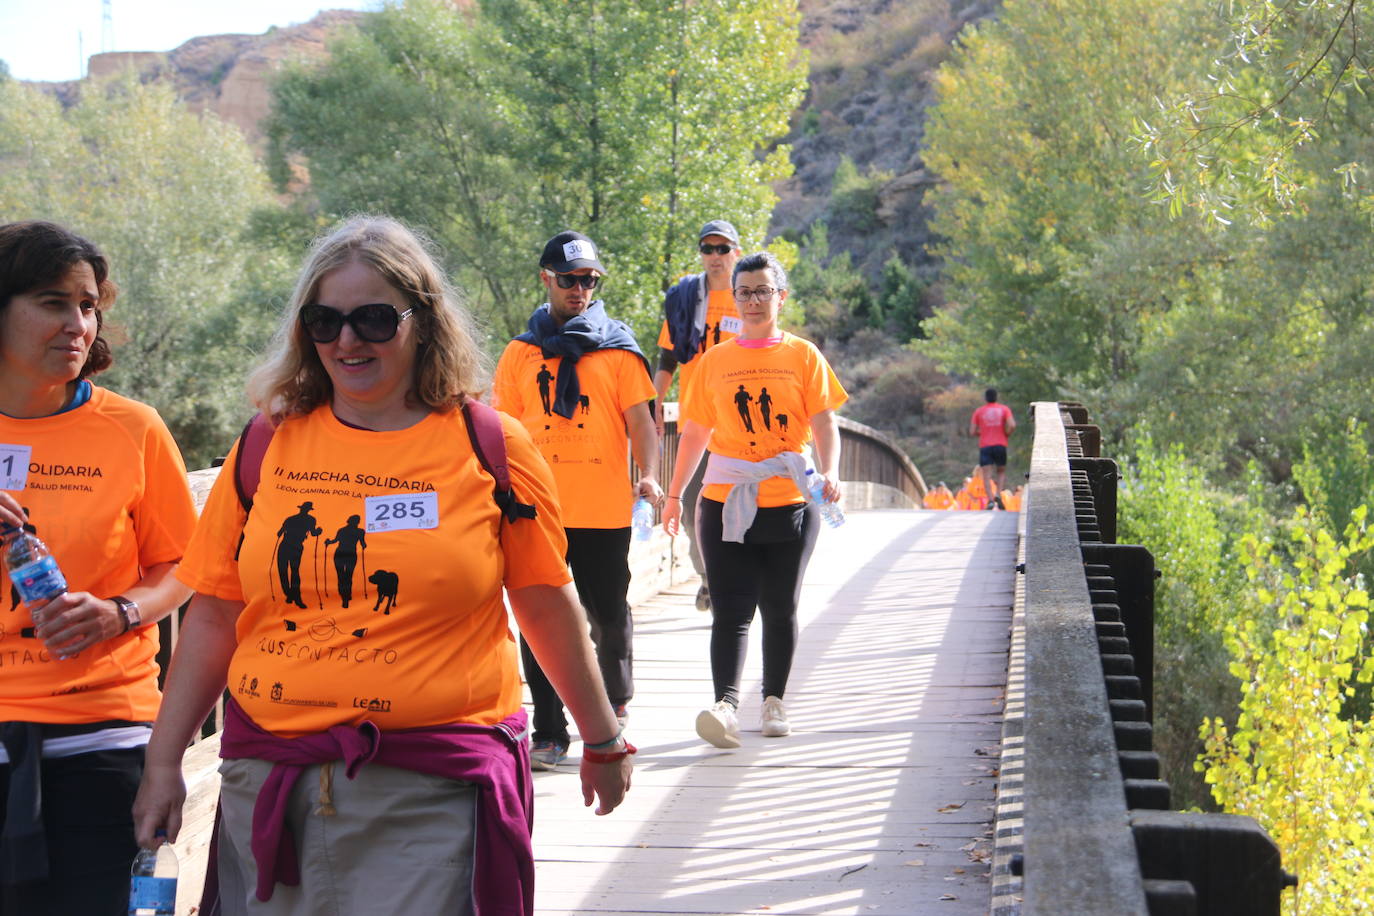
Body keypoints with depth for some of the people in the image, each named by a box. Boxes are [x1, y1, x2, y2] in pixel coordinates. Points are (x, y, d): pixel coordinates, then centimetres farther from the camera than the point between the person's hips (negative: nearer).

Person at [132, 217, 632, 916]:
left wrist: (603, 739, 14)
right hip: (269, 779, 3)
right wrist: (162, 762, 8)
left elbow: (549, 609, 8)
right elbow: (214, 617, 10)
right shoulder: (270, 446, 7)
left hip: (432, 793, -3)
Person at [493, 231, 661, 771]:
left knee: (608, 615, 8)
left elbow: (639, 420, 0)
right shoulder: (521, 354, 10)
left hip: (604, 509, -1)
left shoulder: (618, 349, 5)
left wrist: (648, 476, -16)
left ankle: (615, 704, 34)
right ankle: (548, 735, 6)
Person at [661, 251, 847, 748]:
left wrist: (830, 472, -19)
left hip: (789, 504, 0)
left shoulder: (803, 356, 4)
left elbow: (824, 424, -1)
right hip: (725, 504, 0)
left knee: (780, 609, 9)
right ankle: (725, 704, -20)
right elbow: (695, 433, 13)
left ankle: (774, 700, 20)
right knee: (730, 610, -9)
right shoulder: (714, 361, 8)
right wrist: (674, 494, 11)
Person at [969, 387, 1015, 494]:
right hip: (1000, 445, 1)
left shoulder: (978, 411, 5)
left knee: (987, 476, -5)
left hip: (985, 446, -1)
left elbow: (972, 432, 3)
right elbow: (1012, 425, -12)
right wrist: (1006, 434, 7)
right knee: (1001, 471, 17)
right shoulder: (1004, 409, 3)